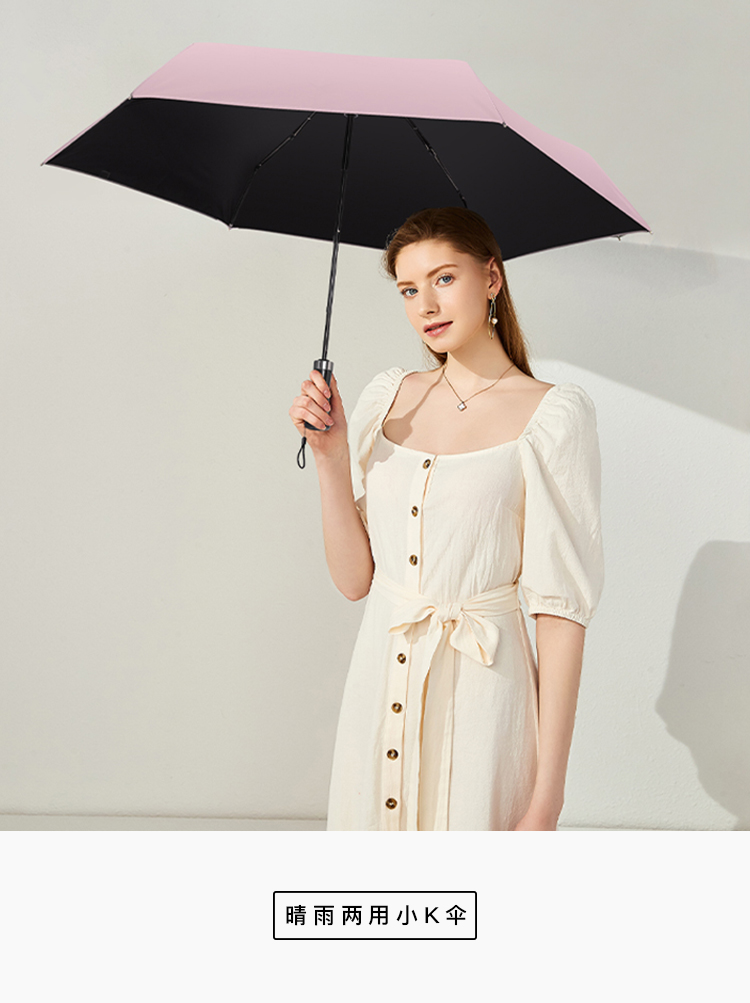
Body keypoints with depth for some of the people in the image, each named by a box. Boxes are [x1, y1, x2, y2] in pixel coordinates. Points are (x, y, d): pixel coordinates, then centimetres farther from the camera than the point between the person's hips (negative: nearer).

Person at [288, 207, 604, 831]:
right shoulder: (389, 396, 5)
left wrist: (546, 801, -15)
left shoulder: (554, 415, -9)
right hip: (379, 688, 4)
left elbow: (562, 607, -13)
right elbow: (354, 579, 5)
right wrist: (331, 455, -8)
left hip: (481, 695, -4)